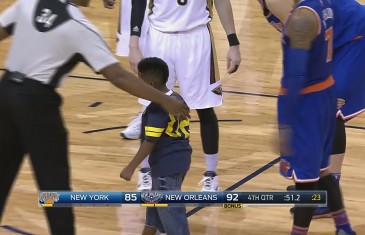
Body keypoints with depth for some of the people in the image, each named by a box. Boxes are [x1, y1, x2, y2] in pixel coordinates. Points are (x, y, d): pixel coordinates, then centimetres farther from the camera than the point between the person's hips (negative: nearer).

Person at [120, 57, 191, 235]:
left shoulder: (157, 108, -21)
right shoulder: (177, 99, 7)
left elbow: (150, 142, -23)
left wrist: (131, 168, -19)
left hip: (166, 165, -10)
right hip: (179, 160, 10)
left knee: (169, 209, -4)